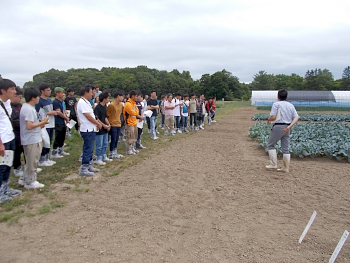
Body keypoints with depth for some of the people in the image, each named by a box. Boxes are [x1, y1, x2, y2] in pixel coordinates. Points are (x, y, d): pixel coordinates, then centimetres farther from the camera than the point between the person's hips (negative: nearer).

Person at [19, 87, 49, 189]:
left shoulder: (28, 107, 12)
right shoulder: (29, 109, -20)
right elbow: (29, 126, -26)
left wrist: (40, 125, 8)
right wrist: (43, 122, -17)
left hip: (34, 139, 11)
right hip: (32, 140, -11)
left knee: (31, 162, 20)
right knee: (32, 162, 2)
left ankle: (23, 180, 30)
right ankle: (30, 182, 14)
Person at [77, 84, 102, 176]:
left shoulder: (86, 102, 15)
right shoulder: (82, 103, -17)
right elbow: (88, 117, -19)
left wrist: (98, 123, 8)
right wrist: (98, 123, -7)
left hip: (91, 129, 10)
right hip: (87, 130, -10)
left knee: (90, 149, 16)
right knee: (88, 149, -5)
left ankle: (89, 166, 27)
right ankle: (83, 169, 2)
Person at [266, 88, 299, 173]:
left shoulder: (276, 104, -6)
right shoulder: (291, 105, 12)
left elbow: (273, 117, -15)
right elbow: (296, 117, 1)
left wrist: (268, 120, 6)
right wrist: (289, 126, -6)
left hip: (278, 127, -6)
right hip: (287, 128, 6)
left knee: (270, 145, 9)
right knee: (285, 148, 10)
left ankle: (273, 164, 4)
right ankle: (286, 168, 15)